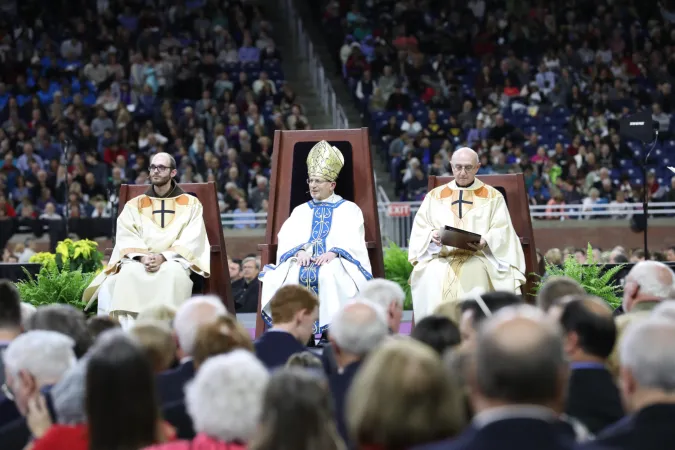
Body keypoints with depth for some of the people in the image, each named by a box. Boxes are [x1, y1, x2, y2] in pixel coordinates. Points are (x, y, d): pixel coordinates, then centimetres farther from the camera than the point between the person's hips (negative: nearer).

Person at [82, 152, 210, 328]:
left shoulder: (190, 204, 14)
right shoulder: (133, 205, 19)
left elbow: (191, 240, 0)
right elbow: (126, 238, 4)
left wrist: (163, 258, -17)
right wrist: (142, 257, -18)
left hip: (174, 261, -1)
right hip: (138, 262, 1)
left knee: (172, 273, -39)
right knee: (128, 274, -35)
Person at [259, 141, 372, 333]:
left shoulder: (349, 209, 12)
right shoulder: (300, 211, 22)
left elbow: (352, 241, -4)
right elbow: (287, 239, 7)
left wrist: (333, 253, -22)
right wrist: (300, 251, -15)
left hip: (336, 262, -3)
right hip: (303, 260, 3)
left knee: (330, 274, -37)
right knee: (290, 274, -30)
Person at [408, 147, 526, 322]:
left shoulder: (493, 196, 15)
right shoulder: (434, 196, 19)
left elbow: (501, 231, 4)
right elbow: (420, 229, 11)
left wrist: (485, 241, -18)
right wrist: (432, 235, -12)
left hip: (478, 257, -1)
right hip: (440, 256, 1)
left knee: (472, 274, -37)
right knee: (430, 277, -33)